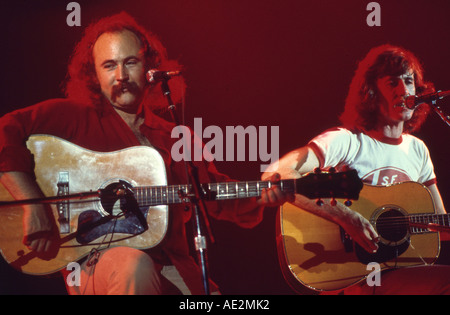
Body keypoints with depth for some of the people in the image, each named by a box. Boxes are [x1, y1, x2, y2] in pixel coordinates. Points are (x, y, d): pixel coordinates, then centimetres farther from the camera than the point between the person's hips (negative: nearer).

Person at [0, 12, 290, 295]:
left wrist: (258, 196, -2)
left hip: (170, 268, 3)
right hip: (93, 262, -3)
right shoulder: (73, 117, 1)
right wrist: (33, 205, -20)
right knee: (133, 265, -37)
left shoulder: (174, 136, 16)